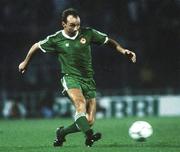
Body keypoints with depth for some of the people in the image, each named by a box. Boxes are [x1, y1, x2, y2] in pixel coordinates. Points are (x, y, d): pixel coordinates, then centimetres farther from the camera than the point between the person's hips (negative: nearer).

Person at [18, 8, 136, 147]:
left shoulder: (88, 33, -1)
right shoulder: (56, 39, -4)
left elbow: (109, 41, 10)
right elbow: (36, 46, 13)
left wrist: (123, 51, -5)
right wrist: (25, 62, 25)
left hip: (88, 79, 3)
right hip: (70, 77, -3)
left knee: (89, 121, -4)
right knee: (81, 103, -35)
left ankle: (61, 133, 20)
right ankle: (89, 136, -49)